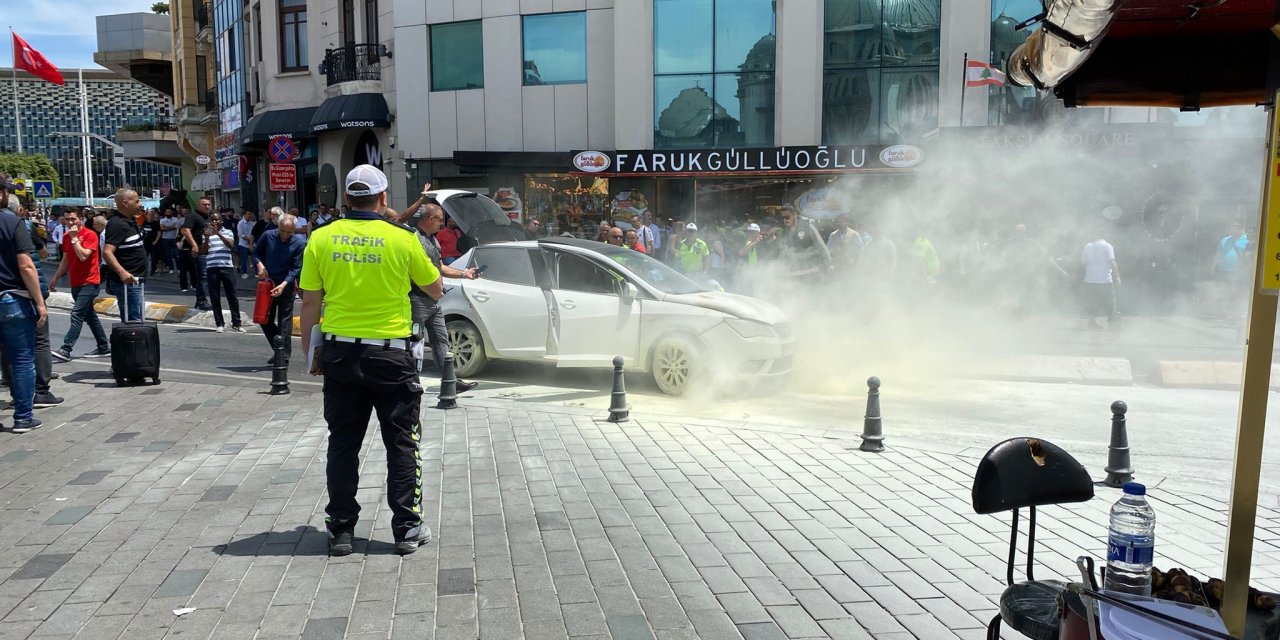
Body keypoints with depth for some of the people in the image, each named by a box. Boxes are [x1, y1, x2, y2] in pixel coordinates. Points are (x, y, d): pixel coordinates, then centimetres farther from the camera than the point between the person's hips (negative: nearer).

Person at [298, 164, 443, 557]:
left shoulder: (322, 239, -1)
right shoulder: (402, 239, -7)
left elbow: (310, 304, 1)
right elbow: (435, 289, 5)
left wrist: (310, 354, 12)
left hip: (340, 352, 3)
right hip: (391, 354, -2)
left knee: (343, 444, 13)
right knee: (402, 444, 9)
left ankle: (341, 529, 18)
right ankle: (407, 528, 13)